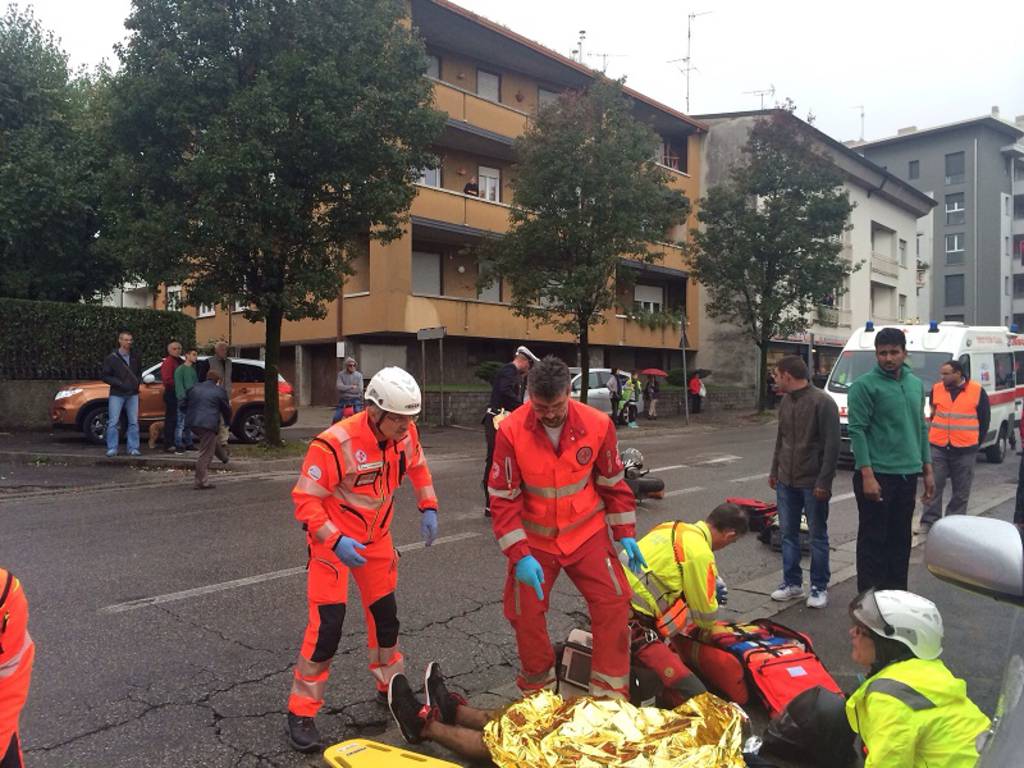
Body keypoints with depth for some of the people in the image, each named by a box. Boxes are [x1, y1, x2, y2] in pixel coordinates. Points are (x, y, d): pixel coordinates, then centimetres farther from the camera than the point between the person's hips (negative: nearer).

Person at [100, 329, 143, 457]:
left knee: (134, 422, 3)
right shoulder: (112, 358, -3)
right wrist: (120, 384, -14)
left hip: (132, 394, 3)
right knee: (113, 422, -3)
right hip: (116, 394, -3)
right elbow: (104, 376, -3)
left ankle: (133, 448, 9)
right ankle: (112, 449, 3)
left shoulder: (135, 357, 9)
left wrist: (137, 382, 0)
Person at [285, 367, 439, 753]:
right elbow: (305, 499, -24)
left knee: (385, 612, 15)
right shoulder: (335, 443, -31)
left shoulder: (405, 434, -12)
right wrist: (335, 541, -33)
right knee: (327, 623, -10)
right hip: (333, 540, -6)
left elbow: (418, 467, 10)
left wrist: (428, 507, 0)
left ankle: (390, 685, 38)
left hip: (376, 538, 6)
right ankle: (301, 711, 8)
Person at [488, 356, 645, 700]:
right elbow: (503, 499, -15)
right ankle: (538, 689, 31)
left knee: (613, 601, -6)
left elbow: (613, 483, 0)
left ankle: (610, 691, 12)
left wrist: (626, 534, 0)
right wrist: (520, 556, -21)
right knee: (525, 612, 5)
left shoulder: (598, 425, -15)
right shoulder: (511, 431, -20)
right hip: (534, 540, -1)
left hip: (587, 533, 1)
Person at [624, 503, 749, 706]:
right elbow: (705, 608, 0)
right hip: (632, 626, -9)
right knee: (694, 695, -9)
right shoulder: (701, 554, -12)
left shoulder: (672, 527, 12)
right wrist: (709, 627, 22)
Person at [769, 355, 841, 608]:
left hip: (812, 482, -6)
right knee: (788, 533, 11)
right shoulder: (786, 401, 8)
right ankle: (792, 582, 22)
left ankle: (819, 587, 17)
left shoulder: (822, 402, -14)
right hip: (786, 481, 7)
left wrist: (824, 482, -18)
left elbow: (832, 445, -15)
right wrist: (774, 470, 18)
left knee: (818, 536, 6)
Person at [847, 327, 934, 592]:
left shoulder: (916, 385, 12)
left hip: (908, 474, 6)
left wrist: (927, 470, 14)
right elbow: (857, 430, -14)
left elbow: (921, 429, 18)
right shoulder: (864, 385, -9)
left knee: (901, 540, 14)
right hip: (877, 475, -6)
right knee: (873, 540, 0)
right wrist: (867, 475, -19)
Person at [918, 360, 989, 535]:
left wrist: (976, 442, 7)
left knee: (961, 491, 8)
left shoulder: (977, 391, -2)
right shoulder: (936, 389, 4)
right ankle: (928, 521, 4)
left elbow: (984, 419, 6)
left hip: (965, 451, -1)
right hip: (938, 448, 1)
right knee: (933, 486, 0)